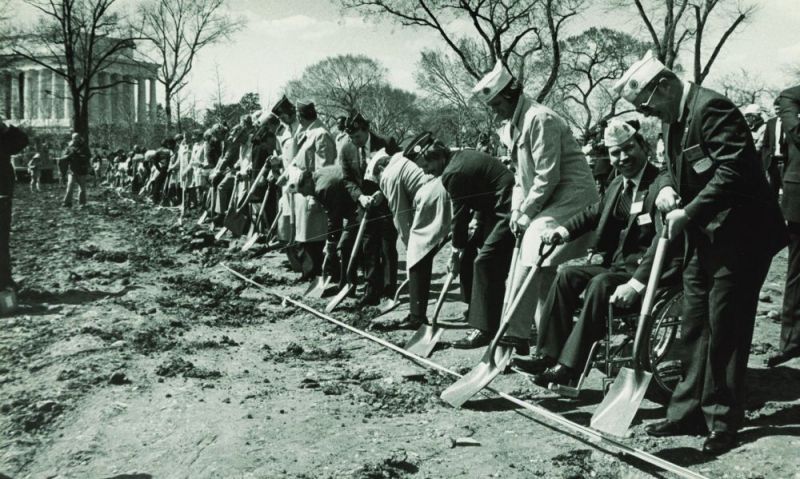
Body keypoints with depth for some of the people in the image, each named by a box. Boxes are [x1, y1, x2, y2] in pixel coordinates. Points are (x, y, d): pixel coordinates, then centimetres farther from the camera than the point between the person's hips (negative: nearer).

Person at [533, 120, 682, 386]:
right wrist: (564, 231, 7)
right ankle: (549, 356, -9)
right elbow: (594, 214, 27)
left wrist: (636, 284, -34)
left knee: (600, 284, -30)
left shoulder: (661, 185, -15)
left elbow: (664, 240, -26)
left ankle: (569, 368, -28)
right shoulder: (617, 185, 12)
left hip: (651, 270, -8)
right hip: (617, 264, 8)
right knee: (567, 275, -7)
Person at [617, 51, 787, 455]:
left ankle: (723, 422, 9)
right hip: (704, 238, 9)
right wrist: (666, 187, -2)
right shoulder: (673, 120, 12)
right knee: (694, 327, 11)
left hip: (739, 235, -9)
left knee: (724, 330, -3)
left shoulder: (712, 108, -17)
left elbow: (733, 171, -26)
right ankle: (689, 412, 20)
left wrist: (689, 213, -24)